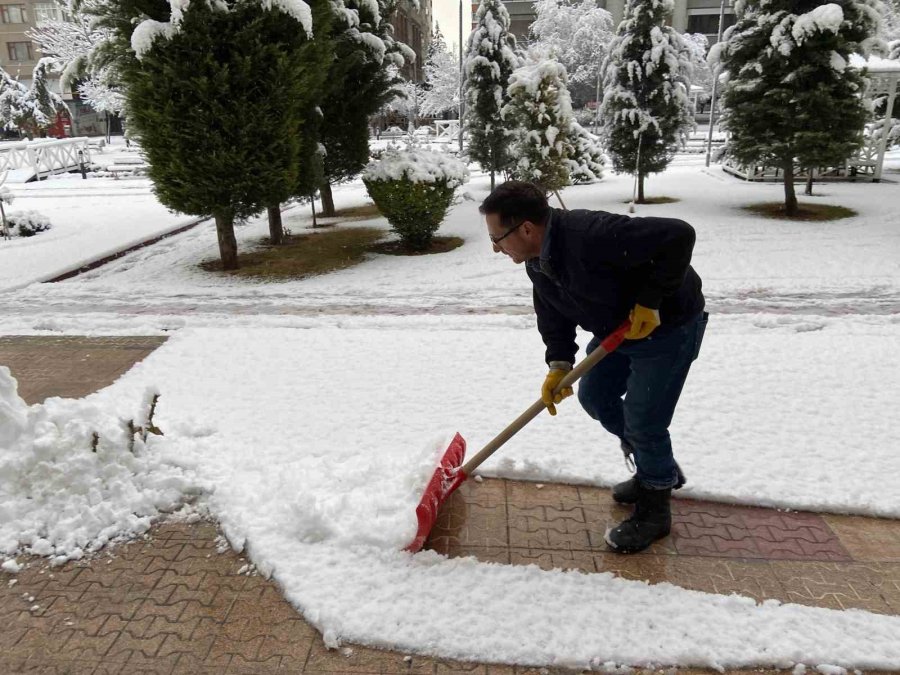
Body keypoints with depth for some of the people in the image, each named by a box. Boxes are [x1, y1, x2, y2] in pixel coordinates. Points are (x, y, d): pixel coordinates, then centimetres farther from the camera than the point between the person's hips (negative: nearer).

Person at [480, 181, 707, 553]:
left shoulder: (592, 236, -37)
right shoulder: (537, 261, -7)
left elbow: (678, 236, -37)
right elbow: (553, 315, 2)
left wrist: (649, 302, -32)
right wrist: (559, 364, -11)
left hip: (667, 324, -9)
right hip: (615, 328, 9)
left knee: (642, 420, -6)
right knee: (594, 396, 15)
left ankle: (654, 510, 19)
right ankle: (657, 469, 35)